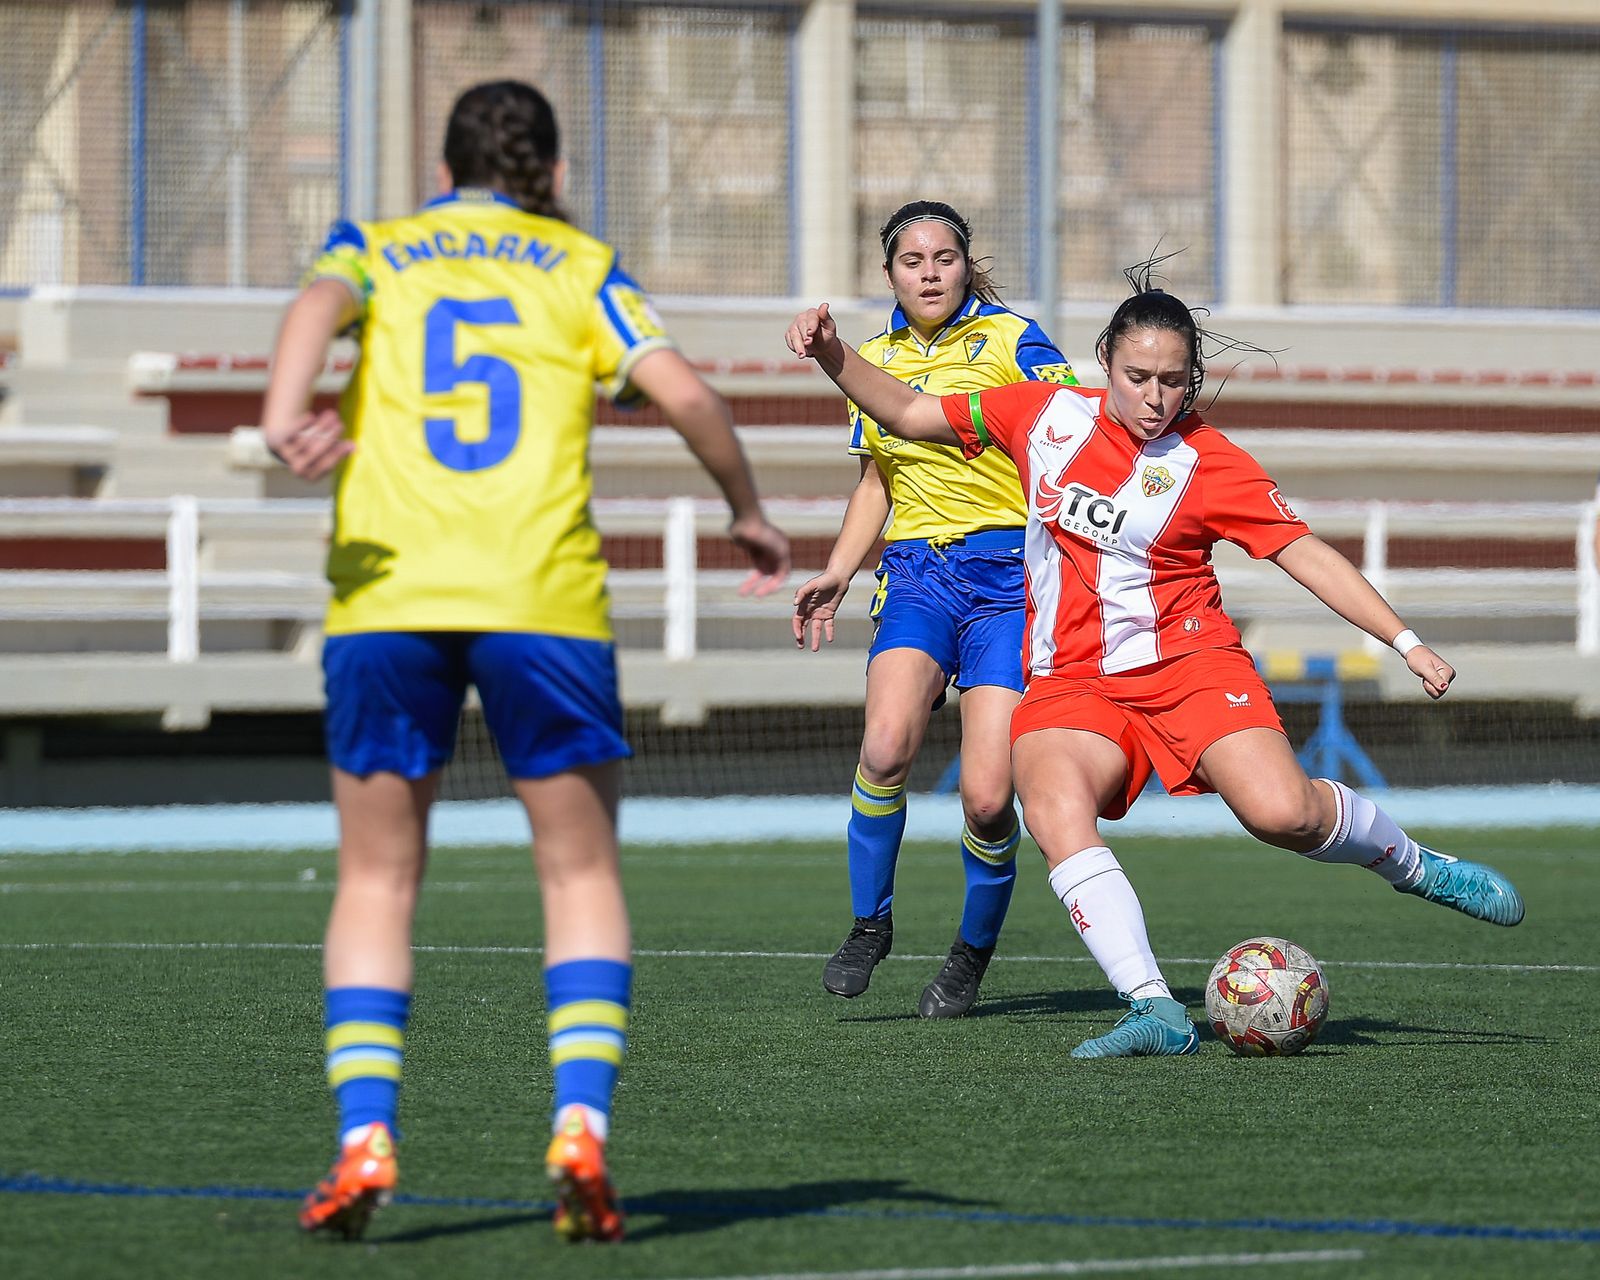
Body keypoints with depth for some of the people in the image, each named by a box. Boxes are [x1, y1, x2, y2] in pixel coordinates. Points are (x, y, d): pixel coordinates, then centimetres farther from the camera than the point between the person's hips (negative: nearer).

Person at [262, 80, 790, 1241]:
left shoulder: (378, 250, 19)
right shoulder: (578, 266, 17)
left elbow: (320, 304, -5)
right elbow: (680, 389, 4)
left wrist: (284, 417, -23)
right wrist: (748, 512, 19)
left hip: (386, 592, 1)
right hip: (541, 597, -1)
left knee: (378, 876, 11)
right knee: (582, 870, 11)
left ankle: (365, 1140, -3)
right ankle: (582, 1123, -7)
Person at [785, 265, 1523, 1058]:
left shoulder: (1208, 463, -3)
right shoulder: (1048, 415, 5)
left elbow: (1307, 555, -2)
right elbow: (908, 415, 15)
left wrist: (1406, 642, -9)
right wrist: (833, 356, 1)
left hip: (1187, 662, -2)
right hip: (1071, 685, 2)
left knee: (1282, 812, -25)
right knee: (1053, 808, -31)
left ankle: (1415, 866, 8)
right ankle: (1157, 1012, -35)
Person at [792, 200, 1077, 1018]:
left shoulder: (1009, 340, -1)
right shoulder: (876, 358, 14)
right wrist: (837, 574, 14)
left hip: (1008, 572, -3)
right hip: (915, 574, 3)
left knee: (987, 796, -11)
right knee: (886, 745, -25)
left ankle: (973, 952, 14)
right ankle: (869, 922, -4)